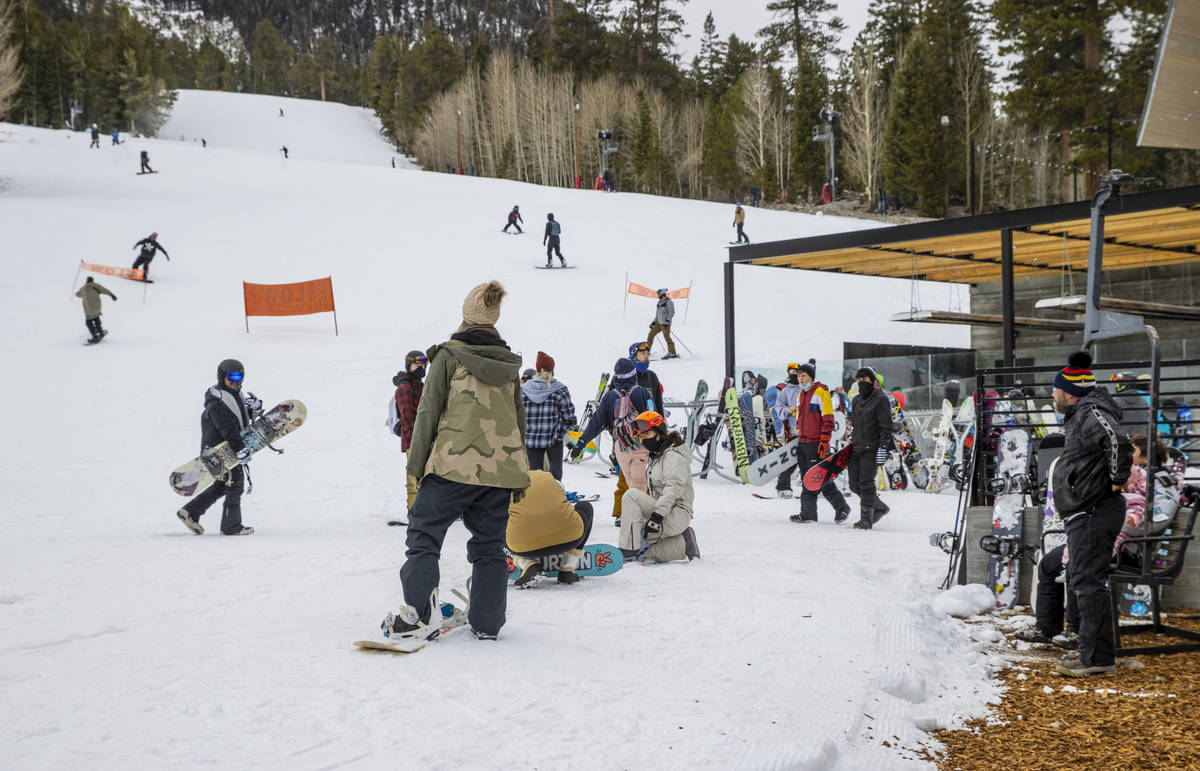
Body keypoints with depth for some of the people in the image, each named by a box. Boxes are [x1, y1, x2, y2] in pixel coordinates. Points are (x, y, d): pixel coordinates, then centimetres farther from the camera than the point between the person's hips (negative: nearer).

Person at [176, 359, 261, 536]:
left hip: (231, 448, 10)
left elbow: (252, 415, 14)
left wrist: (255, 407, -10)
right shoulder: (217, 402, -18)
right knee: (235, 483, -3)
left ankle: (190, 512, 22)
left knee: (221, 485, 17)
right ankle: (231, 526, 5)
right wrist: (240, 449, -30)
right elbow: (228, 428, -26)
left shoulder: (237, 395, 12)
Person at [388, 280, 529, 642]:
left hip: (454, 462, -4)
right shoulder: (509, 362, 14)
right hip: (502, 466, 4)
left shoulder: (449, 355, 0)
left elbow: (429, 411, -2)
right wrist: (520, 475, 24)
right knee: (489, 544, 11)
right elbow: (520, 419, 18)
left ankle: (415, 612, -11)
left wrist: (417, 464, 3)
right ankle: (486, 622, 9)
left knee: (424, 534, 2)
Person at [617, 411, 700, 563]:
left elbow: (674, 489, -24)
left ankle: (629, 550, -26)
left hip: (676, 515, -10)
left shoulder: (673, 456, -10)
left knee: (632, 495, -24)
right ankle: (683, 545, 8)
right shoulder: (656, 458, 22)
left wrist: (657, 515, -33)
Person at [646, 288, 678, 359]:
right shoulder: (659, 302, 16)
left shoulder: (669, 302, -10)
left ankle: (673, 353, -4)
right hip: (659, 323, 9)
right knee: (651, 334, 7)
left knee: (667, 337, -11)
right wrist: (653, 322, 20)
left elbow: (672, 313, -14)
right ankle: (647, 351, 15)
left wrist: (667, 321, -24)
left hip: (665, 324, -9)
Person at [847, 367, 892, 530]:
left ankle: (866, 519, -1)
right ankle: (880, 507, 25)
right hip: (855, 449, 7)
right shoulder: (856, 400, 16)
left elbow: (886, 427, -11)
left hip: (871, 449, -7)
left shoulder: (880, 399, -6)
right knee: (855, 486, 7)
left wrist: (882, 449, -17)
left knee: (866, 484, -9)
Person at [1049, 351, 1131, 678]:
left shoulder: (1091, 412, -15)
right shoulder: (1080, 415, 18)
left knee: (1088, 582, -10)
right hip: (1085, 515, 11)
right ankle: (1092, 650, 26)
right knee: (1082, 581, 18)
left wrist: (1116, 480, -23)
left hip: (1094, 514, -11)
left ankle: (1097, 657, -8)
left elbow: (1118, 440, -33)